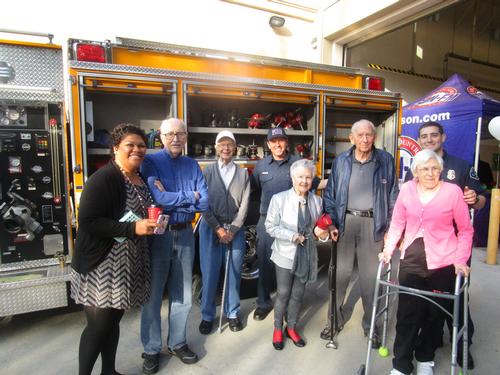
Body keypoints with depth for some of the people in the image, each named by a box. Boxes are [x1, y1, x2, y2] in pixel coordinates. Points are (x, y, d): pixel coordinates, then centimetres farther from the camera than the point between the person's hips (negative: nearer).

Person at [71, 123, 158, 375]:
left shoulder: (142, 179, 9)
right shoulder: (103, 179, -17)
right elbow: (87, 221, -23)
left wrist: (152, 224, 4)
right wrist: (132, 228, -27)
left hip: (129, 264, 8)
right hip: (101, 265, -8)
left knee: (113, 321, 20)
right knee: (98, 327, 4)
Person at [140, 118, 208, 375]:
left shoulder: (192, 165, 5)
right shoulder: (151, 162, -7)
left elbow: (204, 203, -6)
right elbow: (158, 199, -21)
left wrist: (171, 200, -15)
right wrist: (190, 196, -10)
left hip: (185, 234, 4)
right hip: (158, 234, -4)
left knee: (182, 294, 15)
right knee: (153, 295, 9)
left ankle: (177, 343, 34)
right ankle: (151, 350, 27)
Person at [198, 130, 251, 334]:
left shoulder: (243, 173, 7)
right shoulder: (207, 171, 3)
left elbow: (244, 204, 1)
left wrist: (232, 229, -8)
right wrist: (218, 229, -10)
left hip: (235, 229, 1)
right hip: (211, 227, -1)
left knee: (234, 272, 7)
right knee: (209, 273, 4)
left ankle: (233, 313, 24)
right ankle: (207, 315, 20)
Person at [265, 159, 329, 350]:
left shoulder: (317, 201, -1)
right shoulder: (279, 199, -11)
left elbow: (318, 226, 10)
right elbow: (270, 226, -10)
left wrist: (323, 233, -12)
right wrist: (292, 236, -19)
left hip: (307, 254, 3)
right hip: (285, 254, -3)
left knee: (298, 294, 15)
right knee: (283, 293, 8)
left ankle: (291, 328, 36)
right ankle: (278, 329, 30)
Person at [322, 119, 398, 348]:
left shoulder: (385, 160, 2)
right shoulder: (341, 161, 4)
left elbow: (393, 196, 4)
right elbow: (330, 194, 6)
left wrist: (390, 228, -1)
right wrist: (332, 223, -2)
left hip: (372, 223, 0)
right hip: (345, 221, 1)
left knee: (370, 276, 9)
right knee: (340, 273, 7)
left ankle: (369, 324, 28)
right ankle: (335, 319, 26)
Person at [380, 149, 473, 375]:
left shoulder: (453, 191, -7)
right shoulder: (407, 189, -1)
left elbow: (465, 230, 0)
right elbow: (397, 223, 6)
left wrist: (461, 260, -8)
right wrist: (388, 249, -3)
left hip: (442, 264, -1)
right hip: (411, 261, 1)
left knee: (435, 314, 14)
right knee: (407, 314, 4)